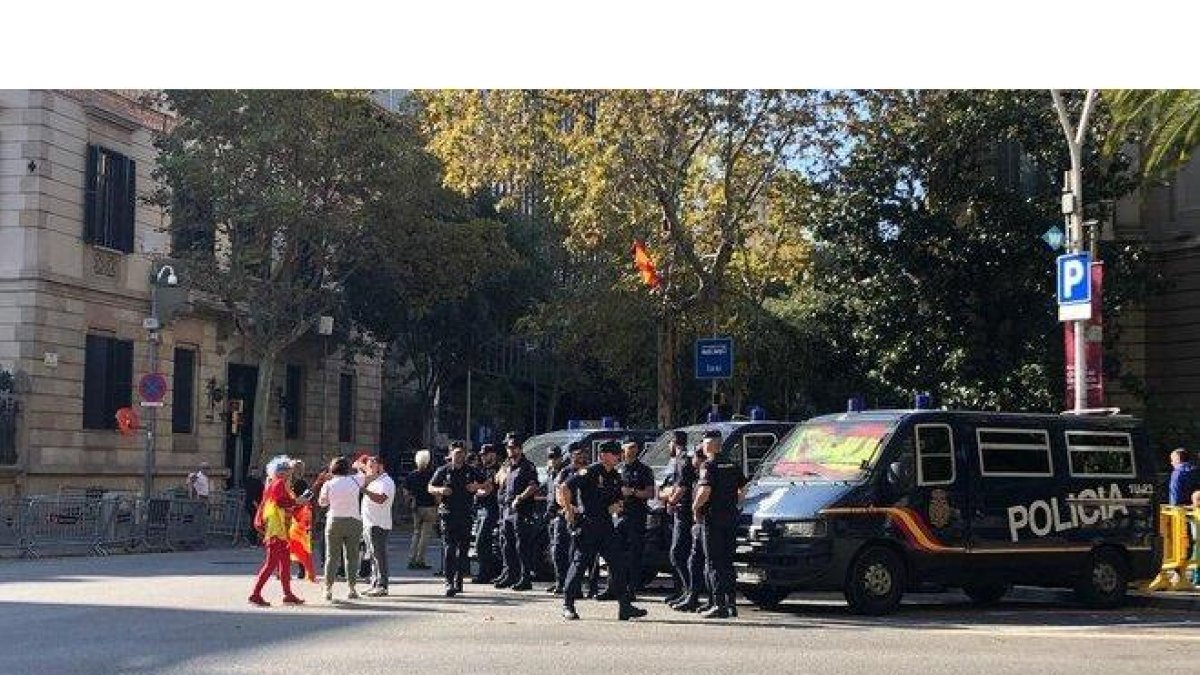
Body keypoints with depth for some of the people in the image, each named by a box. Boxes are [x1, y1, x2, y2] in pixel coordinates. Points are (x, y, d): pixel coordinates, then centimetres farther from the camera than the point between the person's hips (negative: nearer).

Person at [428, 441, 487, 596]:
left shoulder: (471, 472, 9)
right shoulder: (443, 471, 5)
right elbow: (430, 488, 10)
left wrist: (477, 486, -3)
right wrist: (440, 490, -10)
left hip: (466, 514, 3)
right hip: (448, 514, -3)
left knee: (463, 548, 7)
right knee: (449, 548, -11)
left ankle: (458, 579, 19)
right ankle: (449, 582, -15)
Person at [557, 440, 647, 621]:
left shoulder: (615, 476, 13)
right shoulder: (589, 472, -11)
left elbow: (619, 498, 25)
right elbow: (564, 488, -15)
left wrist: (616, 506, 3)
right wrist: (569, 510, -13)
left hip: (606, 525, 7)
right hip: (586, 526, -7)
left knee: (618, 562, 1)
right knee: (579, 564, -2)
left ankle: (625, 606, 4)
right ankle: (568, 605, 9)